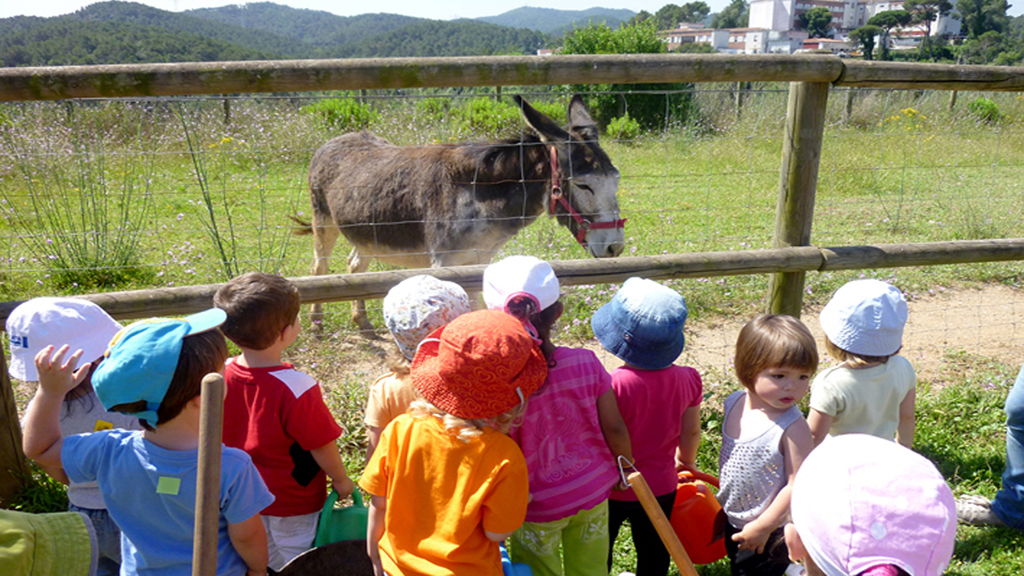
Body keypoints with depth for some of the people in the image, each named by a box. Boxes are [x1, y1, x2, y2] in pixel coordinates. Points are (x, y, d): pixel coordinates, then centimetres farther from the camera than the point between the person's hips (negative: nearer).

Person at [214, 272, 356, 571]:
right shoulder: (296, 388, -31)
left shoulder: (221, 376, -13)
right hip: (292, 505, -5)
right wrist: (341, 480, -3)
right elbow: (321, 445, -21)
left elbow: (219, 436, 0)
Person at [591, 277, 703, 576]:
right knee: (653, 552, 27)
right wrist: (686, 461, 19)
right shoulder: (687, 379, -16)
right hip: (661, 487, 4)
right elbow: (691, 433, -2)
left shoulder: (613, 386, -32)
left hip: (612, 489, -4)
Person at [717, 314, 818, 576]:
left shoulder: (793, 428, -28)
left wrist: (762, 527, -18)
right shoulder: (735, 404, -9)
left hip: (768, 531, -7)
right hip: (732, 522, 7)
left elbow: (797, 485, -24)